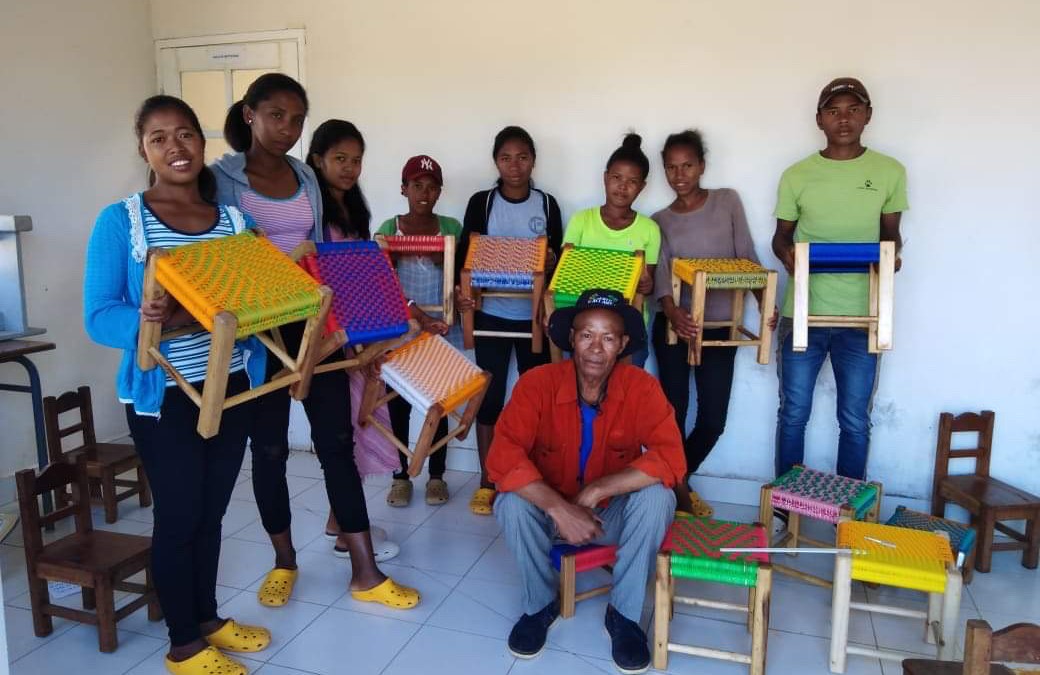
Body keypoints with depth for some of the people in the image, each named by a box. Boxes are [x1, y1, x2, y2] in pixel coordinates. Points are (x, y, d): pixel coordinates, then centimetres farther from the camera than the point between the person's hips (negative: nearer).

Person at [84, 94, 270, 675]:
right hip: (163, 397, -4)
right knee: (178, 515, 6)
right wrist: (150, 319, -32)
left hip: (231, 388, 4)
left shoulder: (235, 220, 5)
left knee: (211, 512, 16)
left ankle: (208, 618, 36)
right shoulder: (120, 222, -8)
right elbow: (99, 319, -12)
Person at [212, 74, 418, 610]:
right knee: (269, 445, 8)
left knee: (337, 439, 2)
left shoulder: (306, 178, 11)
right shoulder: (221, 178, -3)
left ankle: (365, 572, 9)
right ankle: (284, 562, 28)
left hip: (312, 322, 4)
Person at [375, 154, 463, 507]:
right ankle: (401, 475, 18)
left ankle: (436, 476, 19)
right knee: (399, 403, 4)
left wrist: (444, 261, -16)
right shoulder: (388, 229, 0)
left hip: (442, 328, 1)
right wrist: (417, 314, -21)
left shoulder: (451, 227, 4)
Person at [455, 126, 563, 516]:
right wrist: (459, 290, -19)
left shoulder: (547, 204, 5)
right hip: (491, 314, -1)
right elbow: (464, 254, -1)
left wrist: (552, 262, -15)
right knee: (490, 396, 3)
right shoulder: (481, 203, 1)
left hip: (534, 315, 1)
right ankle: (486, 483, 14)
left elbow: (558, 260, 8)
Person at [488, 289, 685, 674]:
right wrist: (560, 508, -40)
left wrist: (595, 491, -33)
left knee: (657, 496, -29)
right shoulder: (538, 383, -21)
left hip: (614, 513, 0)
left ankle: (624, 614, -6)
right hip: (551, 509, 0)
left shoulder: (641, 387, -19)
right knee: (512, 502, -30)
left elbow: (670, 459, -29)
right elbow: (502, 458, -30)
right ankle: (540, 605, -1)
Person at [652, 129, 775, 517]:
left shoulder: (727, 201, 8)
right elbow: (661, 273, -7)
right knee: (673, 413, -2)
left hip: (720, 327, 1)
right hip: (675, 326, 0)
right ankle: (674, 485, 18)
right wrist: (670, 310, -27)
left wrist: (765, 301, -9)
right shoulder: (660, 221, 8)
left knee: (713, 420, 1)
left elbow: (746, 257, 5)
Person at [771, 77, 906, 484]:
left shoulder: (890, 172, 3)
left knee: (855, 421, 10)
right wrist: (787, 254, -13)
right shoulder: (796, 175, 2)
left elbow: (891, 233, 11)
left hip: (861, 317, 0)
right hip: (802, 313, 0)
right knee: (793, 414, 9)